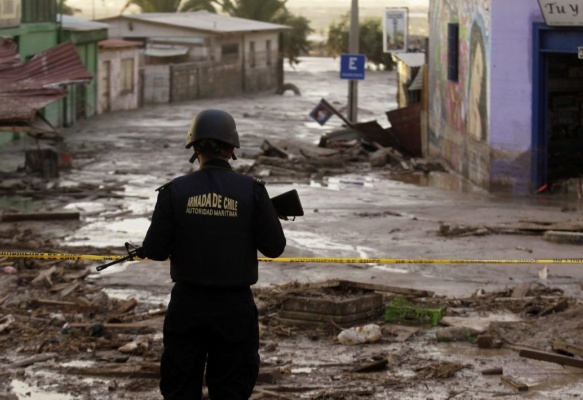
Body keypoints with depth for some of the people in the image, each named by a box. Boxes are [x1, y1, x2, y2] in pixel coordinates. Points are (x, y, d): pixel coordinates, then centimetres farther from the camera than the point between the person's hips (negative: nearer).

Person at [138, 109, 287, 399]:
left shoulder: (175, 191, -6)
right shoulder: (251, 191, -7)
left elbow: (154, 250, -4)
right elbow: (274, 247, -3)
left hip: (187, 306, 1)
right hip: (235, 309, 0)